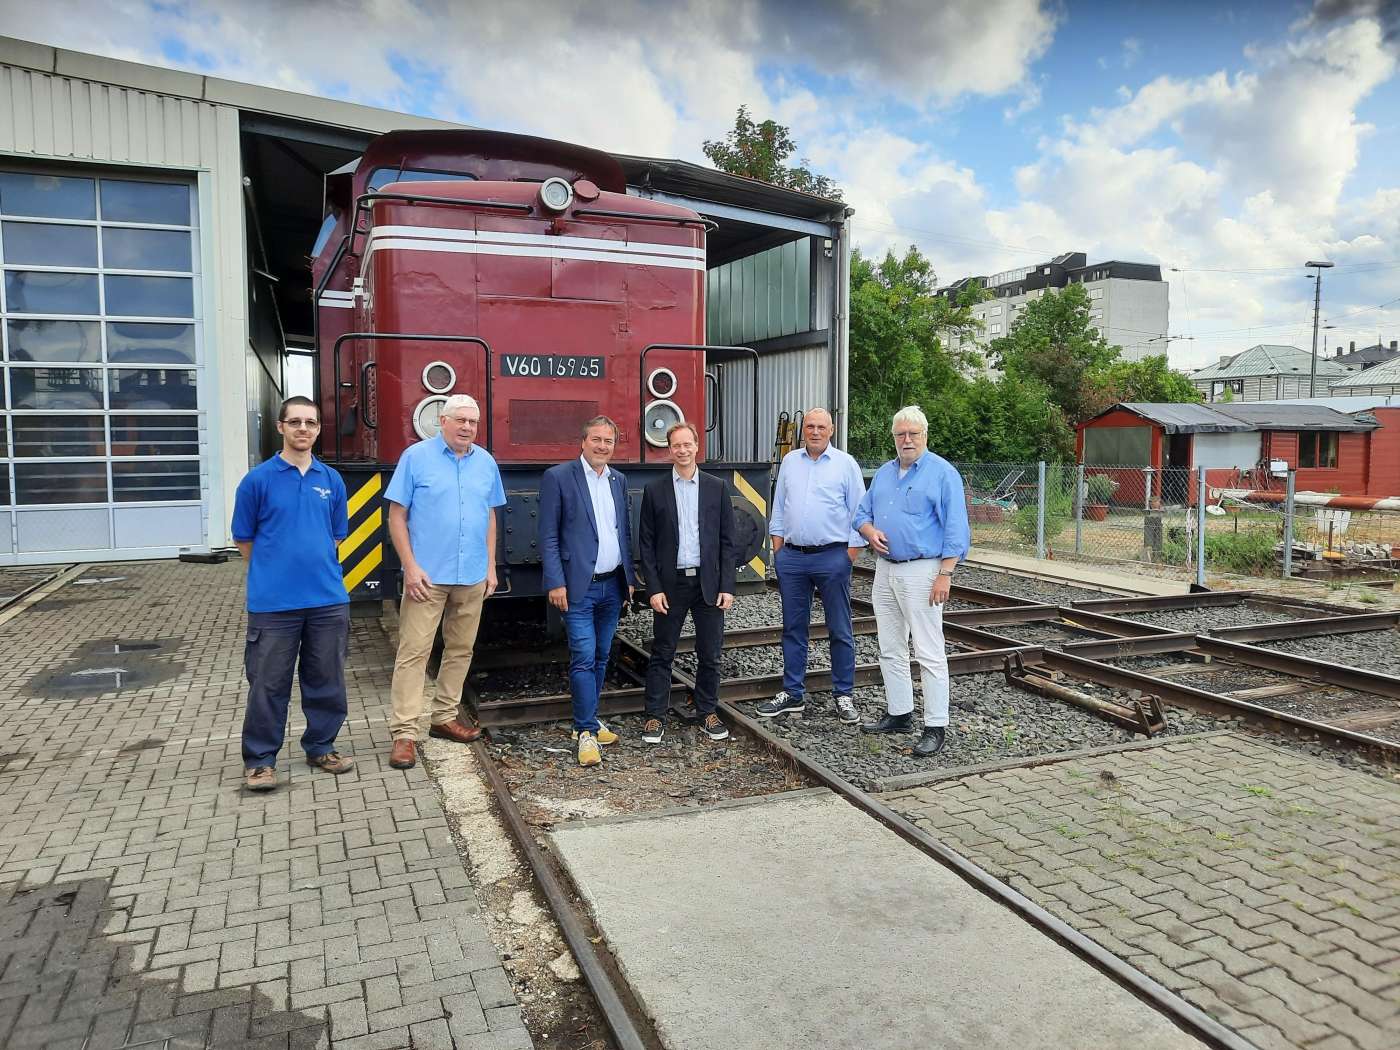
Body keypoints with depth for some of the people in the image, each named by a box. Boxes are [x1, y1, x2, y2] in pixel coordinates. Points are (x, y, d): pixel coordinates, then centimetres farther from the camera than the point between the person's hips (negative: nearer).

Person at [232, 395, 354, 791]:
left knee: (327, 681, 12)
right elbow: (245, 541, 3)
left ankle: (321, 748, 28)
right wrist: (275, 574, 7)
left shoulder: (331, 480, 7)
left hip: (328, 600, 4)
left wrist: (317, 570, 11)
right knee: (269, 684, 5)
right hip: (273, 603, -3)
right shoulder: (258, 479, -4)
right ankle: (260, 760, 19)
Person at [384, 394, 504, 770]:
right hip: (427, 576, -5)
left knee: (460, 650, 13)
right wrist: (410, 566, -12)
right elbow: (397, 515, -5)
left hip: (472, 577, 5)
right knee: (413, 652, -5)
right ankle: (404, 732, 0)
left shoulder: (486, 463, 8)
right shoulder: (416, 456, -4)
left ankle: (444, 717, 26)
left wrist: (491, 566, 10)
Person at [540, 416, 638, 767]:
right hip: (578, 588, -6)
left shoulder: (618, 480, 12)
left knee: (601, 657, 12)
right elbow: (548, 537, -8)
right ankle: (586, 732, 2)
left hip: (613, 586, 6)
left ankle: (587, 720, 25)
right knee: (584, 658, -7)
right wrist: (555, 583, -13)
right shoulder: (558, 477, -6)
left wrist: (630, 577, 12)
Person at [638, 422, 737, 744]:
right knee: (662, 654, 6)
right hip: (670, 584, -1)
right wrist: (654, 589, -6)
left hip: (708, 583, 1)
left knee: (710, 654, 8)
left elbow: (727, 541, 4)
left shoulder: (717, 487, 4)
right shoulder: (654, 490, 1)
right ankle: (655, 716, 16)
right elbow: (646, 544, 1)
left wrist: (727, 586, -3)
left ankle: (708, 713, 23)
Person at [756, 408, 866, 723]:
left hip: (832, 556, -4)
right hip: (792, 556, 4)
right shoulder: (790, 461, 11)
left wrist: (851, 555, -7)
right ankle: (793, 694, 20)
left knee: (840, 630, 4)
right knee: (793, 628, 10)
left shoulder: (846, 464, -1)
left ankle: (844, 695, 13)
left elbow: (858, 511, -1)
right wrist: (777, 549, 8)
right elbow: (779, 508, 14)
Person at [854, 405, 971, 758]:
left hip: (921, 572, -7)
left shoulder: (943, 473, -6)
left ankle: (935, 728, 1)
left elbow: (956, 528, -11)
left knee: (929, 653, -5)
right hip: (885, 570, 8)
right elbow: (863, 513, 19)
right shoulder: (883, 473, 15)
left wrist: (945, 574, -18)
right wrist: (870, 532, -4)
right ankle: (899, 713, 26)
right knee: (890, 649, 14)